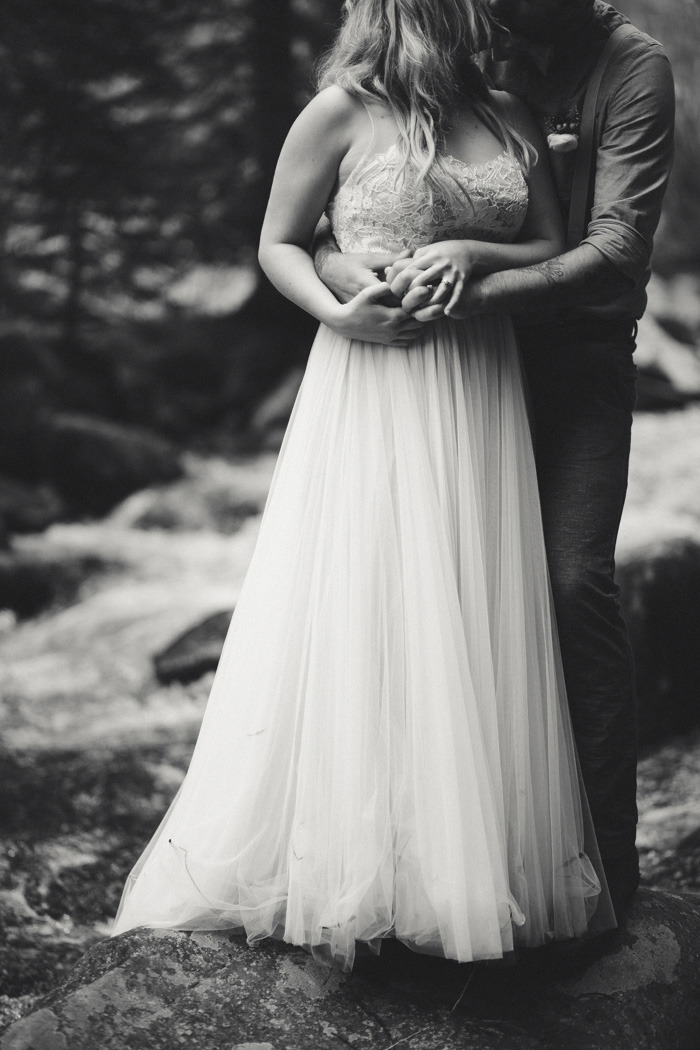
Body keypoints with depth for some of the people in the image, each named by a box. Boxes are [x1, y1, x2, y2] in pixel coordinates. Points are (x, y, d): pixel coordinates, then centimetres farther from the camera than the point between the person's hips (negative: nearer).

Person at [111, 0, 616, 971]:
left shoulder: (510, 115, 11)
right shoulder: (344, 110, -2)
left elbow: (560, 252, 10)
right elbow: (278, 245, 4)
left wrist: (475, 254, -8)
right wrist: (335, 311, -14)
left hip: (479, 397, 4)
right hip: (372, 389, -4)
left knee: (473, 627, 6)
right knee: (364, 618, -1)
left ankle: (476, 869, 19)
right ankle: (358, 876, 12)